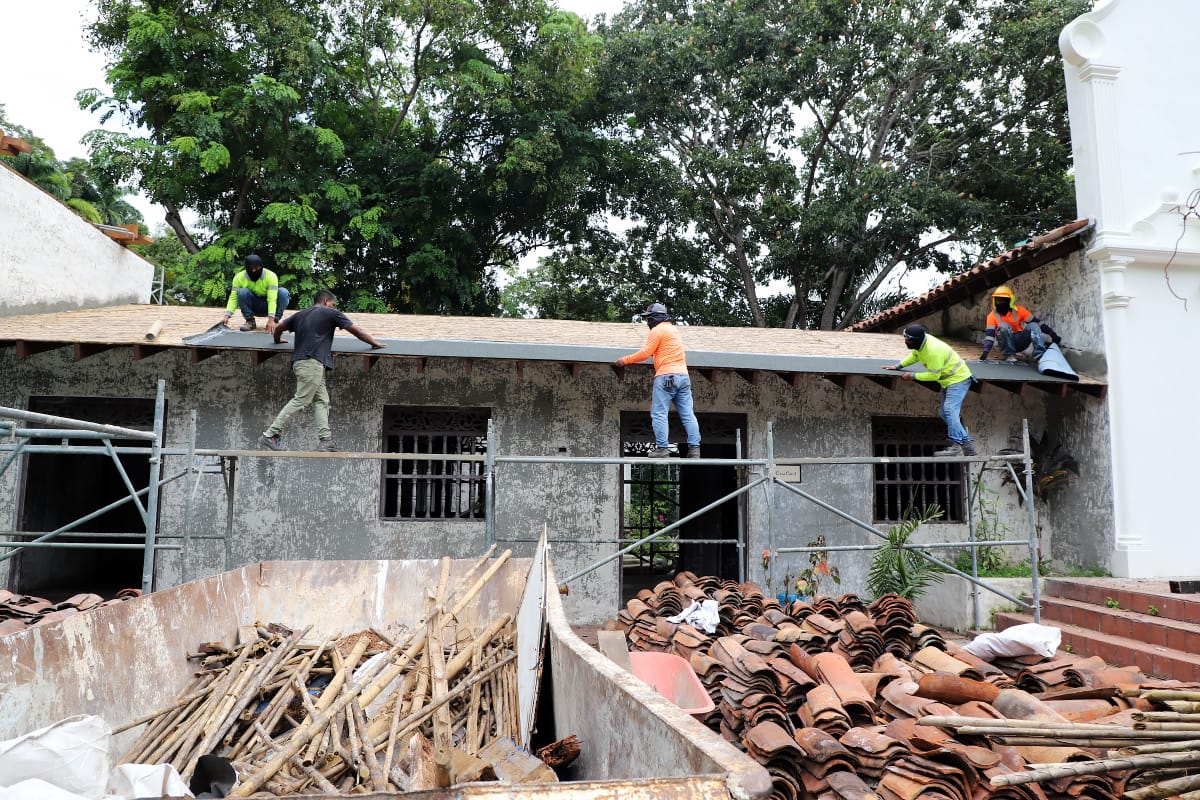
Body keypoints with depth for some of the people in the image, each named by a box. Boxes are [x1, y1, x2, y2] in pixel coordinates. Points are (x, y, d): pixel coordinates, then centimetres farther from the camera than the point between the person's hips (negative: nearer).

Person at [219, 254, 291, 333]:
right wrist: (227, 316, -34)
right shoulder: (239, 277, -17)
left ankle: (275, 321, -13)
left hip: (267, 306, -1)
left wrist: (271, 320, -45)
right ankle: (250, 321, -12)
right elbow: (233, 298, -18)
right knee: (242, 292, -29)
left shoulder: (271, 276, -25)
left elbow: (272, 299, -34)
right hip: (252, 307, 2)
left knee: (283, 292, -29)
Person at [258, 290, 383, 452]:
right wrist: (375, 344, 17)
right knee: (300, 400, -9)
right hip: (312, 362, -8)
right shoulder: (331, 313, 5)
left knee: (321, 400, 4)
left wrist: (277, 340, 45)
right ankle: (270, 435, -10)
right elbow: (357, 331, 7)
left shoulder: (300, 314, 23)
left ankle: (326, 440, -6)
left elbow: (279, 327, 24)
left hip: (299, 361, 8)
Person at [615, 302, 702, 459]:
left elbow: (645, 353, -6)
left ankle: (662, 447, -12)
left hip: (666, 376, -8)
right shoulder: (673, 329, 24)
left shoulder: (658, 330, -2)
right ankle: (694, 448, -2)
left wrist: (625, 360, 2)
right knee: (687, 414, 3)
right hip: (683, 375, 8)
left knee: (659, 414, -6)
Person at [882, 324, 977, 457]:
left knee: (949, 410, -24)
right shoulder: (920, 342, -7)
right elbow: (914, 355, 15)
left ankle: (955, 445, -27)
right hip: (947, 380, 10)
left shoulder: (933, 351, -34)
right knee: (944, 414, 9)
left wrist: (912, 376, -21)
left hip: (958, 378, -10)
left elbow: (934, 375, -27)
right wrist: (898, 366, 7)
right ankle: (968, 443, 10)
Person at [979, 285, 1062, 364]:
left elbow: (1036, 322, -6)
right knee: (1004, 326, -29)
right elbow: (989, 334, -15)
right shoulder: (992, 315, -7)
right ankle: (1010, 355, -23)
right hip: (1006, 343, -1)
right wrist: (985, 351, -29)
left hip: (1020, 342, 2)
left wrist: (1053, 335, -10)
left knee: (1033, 326, -23)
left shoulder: (1019, 310, -5)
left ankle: (1040, 355, -38)